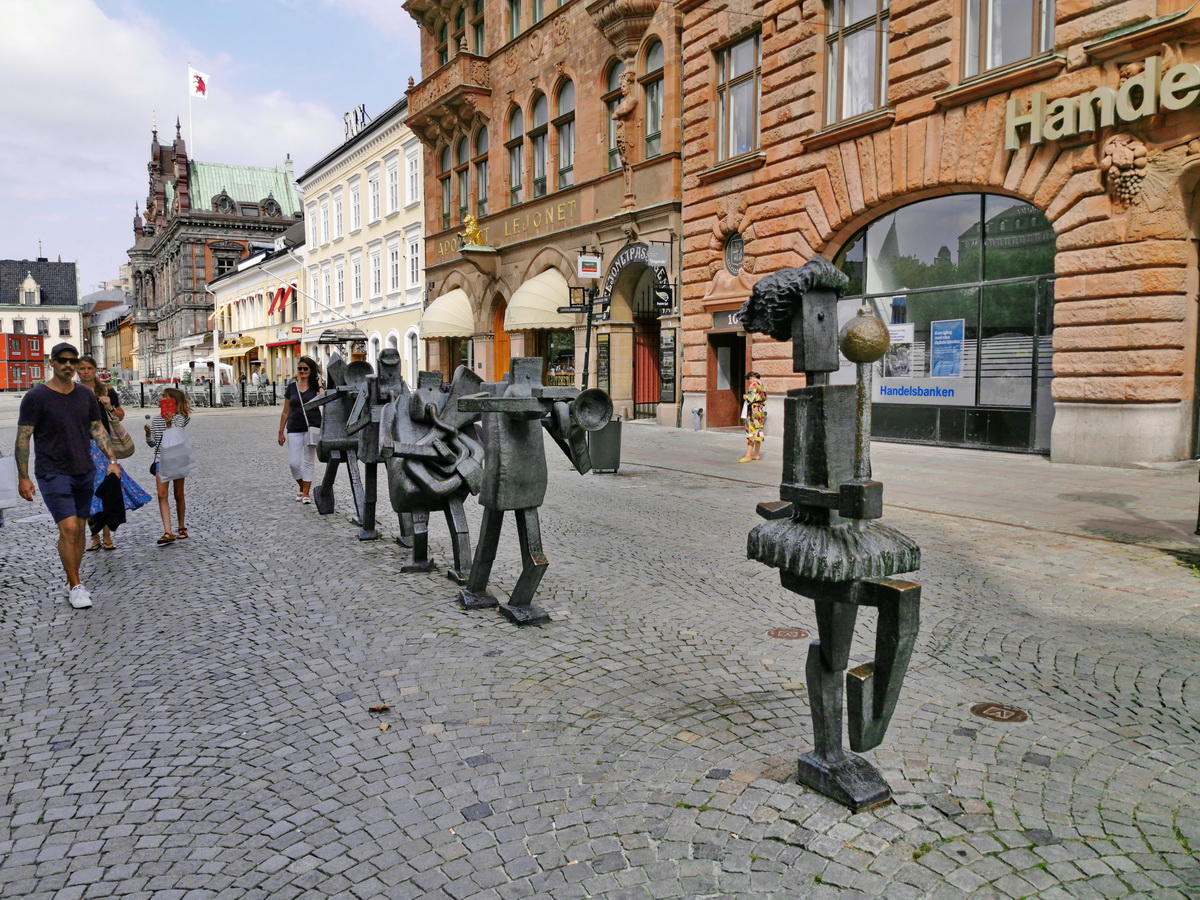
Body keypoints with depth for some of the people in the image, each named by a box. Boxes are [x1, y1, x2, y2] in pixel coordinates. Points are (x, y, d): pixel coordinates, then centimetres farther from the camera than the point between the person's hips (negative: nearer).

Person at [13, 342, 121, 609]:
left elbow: (97, 429, 14)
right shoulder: (36, 397, -7)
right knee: (68, 528, -12)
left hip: (84, 472, 5)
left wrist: (111, 459, 3)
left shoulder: (86, 395, 8)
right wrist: (23, 477, -9)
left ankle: (72, 583, 22)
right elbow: (22, 439, -6)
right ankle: (75, 586, -2)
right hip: (53, 474, -5)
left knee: (79, 528, 9)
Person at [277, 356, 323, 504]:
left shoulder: (316, 386, 3)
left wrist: (320, 384, -18)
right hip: (294, 429, 2)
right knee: (293, 462, -2)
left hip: (312, 428, -2)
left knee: (309, 461, 2)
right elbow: (285, 412, 12)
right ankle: (301, 486, 24)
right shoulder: (291, 387, 8)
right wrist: (281, 432, 11)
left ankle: (306, 493, 11)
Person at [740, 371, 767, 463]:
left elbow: (751, 397, -21)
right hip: (761, 411, 9)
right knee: (758, 431, 13)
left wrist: (745, 397, -1)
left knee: (751, 432, -10)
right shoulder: (763, 385, 14)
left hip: (754, 411, -9)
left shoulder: (754, 385, -13)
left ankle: (748, 456, -12)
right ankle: (757, 454, 16)